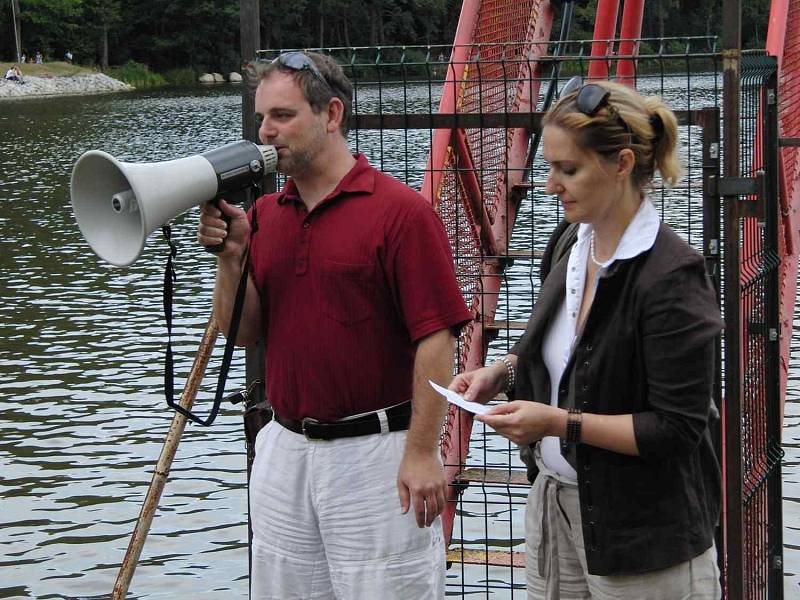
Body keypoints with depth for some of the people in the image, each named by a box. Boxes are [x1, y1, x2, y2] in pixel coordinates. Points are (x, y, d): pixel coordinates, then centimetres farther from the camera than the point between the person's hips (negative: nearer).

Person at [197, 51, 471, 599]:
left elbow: (436, 338, -14)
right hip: (285, 448, 6)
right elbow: (243, 333, 9)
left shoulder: (401, 211, -11)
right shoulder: (265, 215, 8)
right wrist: (231, 255, -7)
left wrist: (422, 452, -17)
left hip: (376, 450, -6)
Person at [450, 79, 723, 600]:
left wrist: (560, 422, -25)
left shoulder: (671, 276, -21)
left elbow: (677, 429, -22)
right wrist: (504, 372, 3)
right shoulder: (573, 245, 4)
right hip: (557, 504, 8)